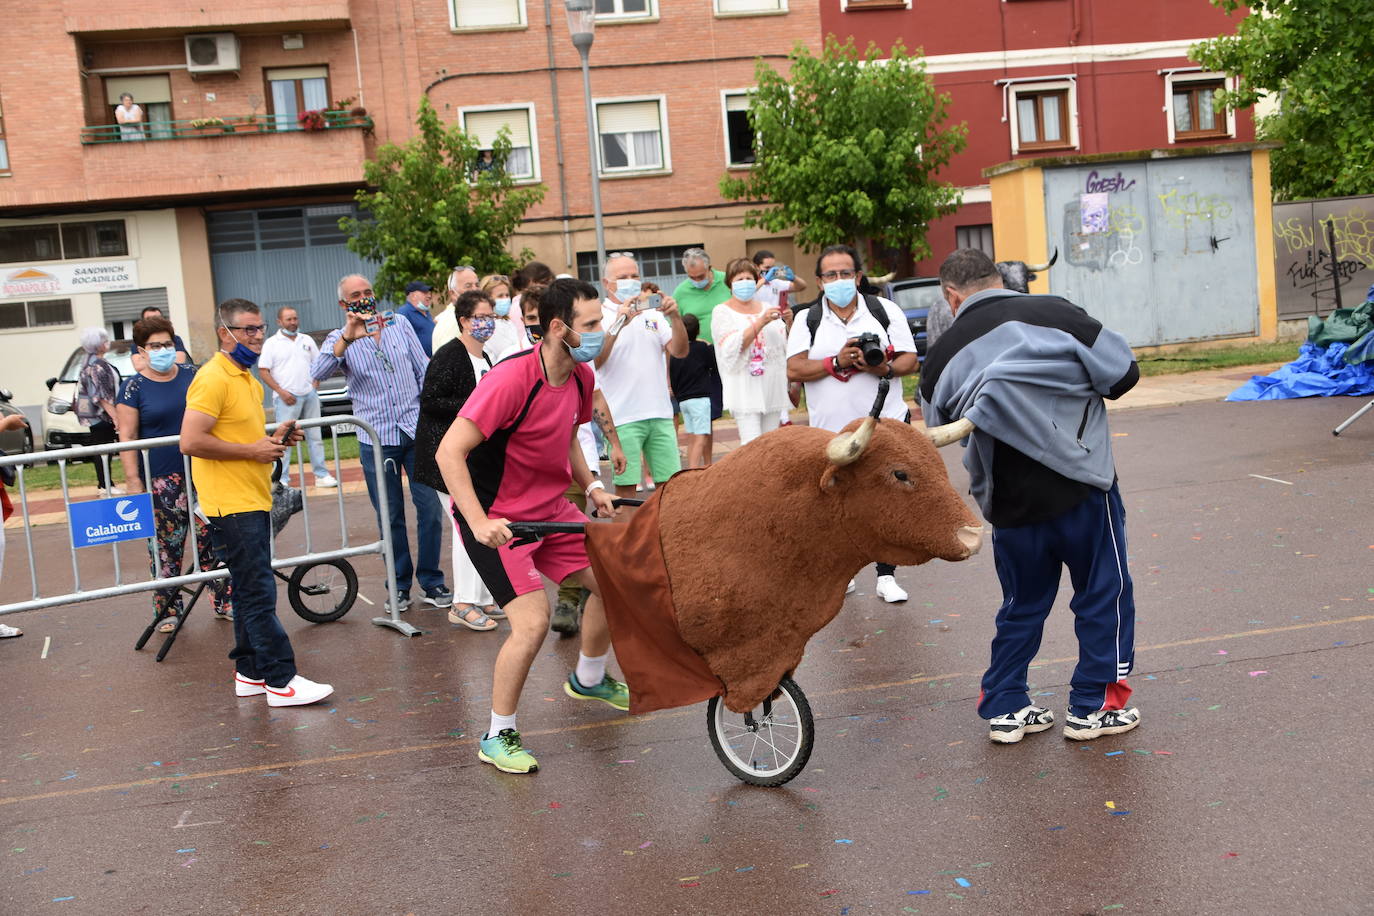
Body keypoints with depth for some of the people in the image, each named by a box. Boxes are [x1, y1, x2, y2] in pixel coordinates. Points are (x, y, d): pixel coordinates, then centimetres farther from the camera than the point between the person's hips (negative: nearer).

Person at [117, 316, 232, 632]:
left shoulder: (192, 376, 8)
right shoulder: (134, 388, -2)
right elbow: (127, 437, -5)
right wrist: (133, 480, -12)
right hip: (160, 480, -3)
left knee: (213, 539, 3)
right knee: (165, 547, 1)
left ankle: (224, 601, 13)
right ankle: (168, 610, 12)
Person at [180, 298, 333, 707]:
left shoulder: (248, 378, 18)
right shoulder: (213, 378, -13)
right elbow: (191, 442, -21)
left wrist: (274, 439, 10)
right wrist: (253, 451, -17)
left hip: (254, 500, 10)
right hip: (231, 504, -10)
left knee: (251, 591, 14)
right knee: (259, 593, -9)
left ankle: (250, 673, 22)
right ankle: (281, 681, -7)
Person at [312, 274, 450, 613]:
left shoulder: (401, 325, 9)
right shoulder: (341, 340, 3)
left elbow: (424, 371, 12)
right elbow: (318, 373, -17)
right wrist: (347, 337, -28)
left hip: (417, 432, 1)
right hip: (376, 439, -1)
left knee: (429, 506, 0)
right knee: (390, 516, 6)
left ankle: (432, 582, 11)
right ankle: (399, 585, 18)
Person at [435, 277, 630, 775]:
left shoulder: (580, 376, 0)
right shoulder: (511, 379, -26)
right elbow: (450, 452, -29)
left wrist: (591, 485, 3)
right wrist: (479, 521, -37)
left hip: (551, 508, 8)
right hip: (496, 520, -8)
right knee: (533, 622, -18)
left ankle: (588, 678, 38)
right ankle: (497, 738, 3)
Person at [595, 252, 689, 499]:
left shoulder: (653, 314, 15)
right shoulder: (601, 317, 0)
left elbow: (680, 351, 5)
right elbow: (595, 361, -16)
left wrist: (675, 317, -11)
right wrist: (618, 324, -25)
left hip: (660, 414, 5)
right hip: (623, 416, -5)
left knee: (671, 482, 6)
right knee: (625, 486, -2)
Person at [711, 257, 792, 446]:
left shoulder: (766, 308, 15)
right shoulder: (722, 312, 2)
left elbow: (787, 345, 14)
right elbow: (733, 347, -13)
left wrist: (789, 323, -6)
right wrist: (761, 323, -22)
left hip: (772, 386, 5)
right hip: (745, 390, -5)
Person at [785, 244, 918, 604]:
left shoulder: (885, 310, 8)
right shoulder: (807, 320, 7)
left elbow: (910, 360, 4)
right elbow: (794, 369, -5)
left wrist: (884, 368, -16)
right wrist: (837, 362, -16)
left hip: (887, 425, 0)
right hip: (831, 429, 0)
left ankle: (887, 576, 10)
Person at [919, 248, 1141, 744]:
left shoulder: (942, 356, 1)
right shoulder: (1055, 313, -7)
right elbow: (1123, 373, -2)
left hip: (1009, 504, 3)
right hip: (1082, 489, -3)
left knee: (1022, 605, 19)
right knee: (1104, 596, 13)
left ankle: (1004, 709, 23)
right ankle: (1093, 707, 18)